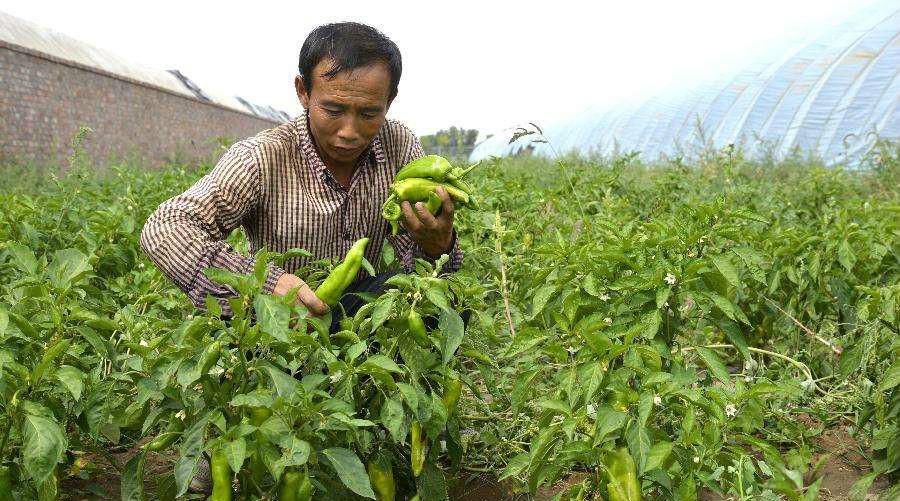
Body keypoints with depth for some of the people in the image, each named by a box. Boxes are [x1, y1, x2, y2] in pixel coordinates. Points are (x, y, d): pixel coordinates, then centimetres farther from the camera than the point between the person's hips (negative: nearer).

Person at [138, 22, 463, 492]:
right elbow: (162, 229, -30)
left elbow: (419, 260, -11)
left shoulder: (400, 147, -11)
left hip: (357, 311, 2)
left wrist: (436, 245, -38)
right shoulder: (262, 159, -21)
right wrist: (261, 282, -44)